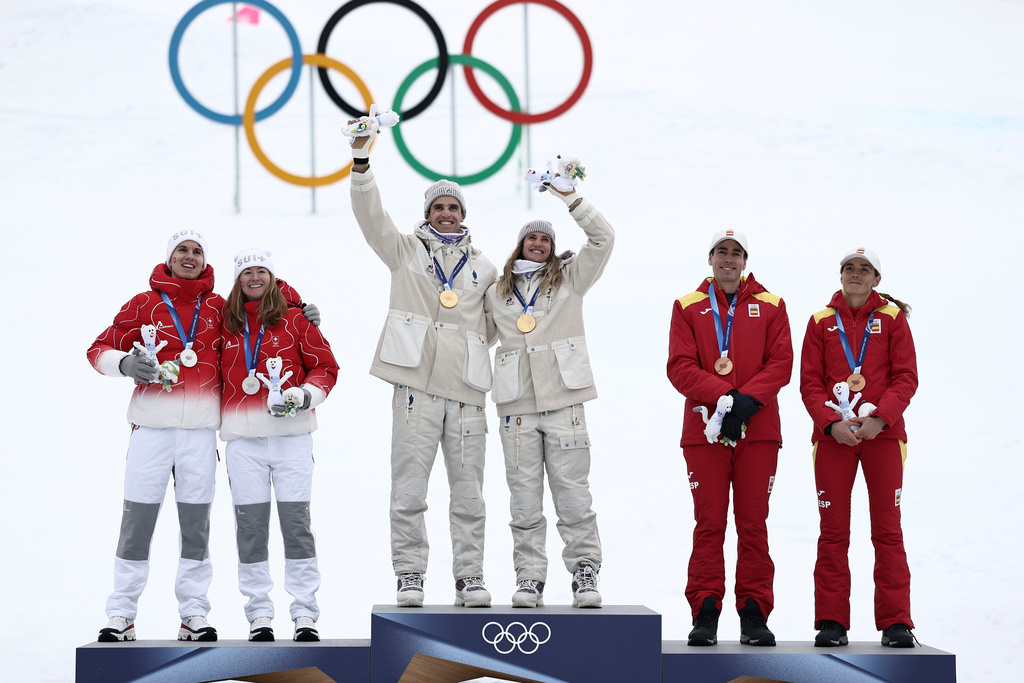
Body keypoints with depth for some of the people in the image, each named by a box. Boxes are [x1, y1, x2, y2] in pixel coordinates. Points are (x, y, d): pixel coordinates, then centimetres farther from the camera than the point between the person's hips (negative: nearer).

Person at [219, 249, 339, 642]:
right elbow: (217, 375, 21)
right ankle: (259, 615, 8)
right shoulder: (226, 323, 11)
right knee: (250, 525, 1)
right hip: (243, 437, 2)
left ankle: (305, 614, 1)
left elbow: (325, 367, 6)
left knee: (296, 522, -4)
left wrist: (306, 395, -10)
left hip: (291, 435, -2)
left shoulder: (295, 318, 4)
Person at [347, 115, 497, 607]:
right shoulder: (406, 251, 11)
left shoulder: (482, 267, 18)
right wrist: (361, 157, -12)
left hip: (465, 389, 2)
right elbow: (369, 215, -2)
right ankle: (410, 576, 1)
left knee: (468, 490, 2)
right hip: (417, 386, -2)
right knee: (409, 488, -5)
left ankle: (469, 577, 8)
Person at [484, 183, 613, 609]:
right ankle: (529, 578, 4)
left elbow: (602, 238, 1)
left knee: (573, 494, -3)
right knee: (525, 498, 1)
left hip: (563, 402, -2)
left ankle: (584, 573, 2)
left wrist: (570, 198, -4)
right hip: (517, 407, 2)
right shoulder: (497, 293, 15)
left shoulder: (570, 278, 11)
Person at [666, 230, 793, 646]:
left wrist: (748, 399, -14)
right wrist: (724, 396, -15)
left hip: (758, 429, 0)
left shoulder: (770, 306, 9)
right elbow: (680, 367, -2)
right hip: (705, 431, 0)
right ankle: (705, 616, 3)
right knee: (709, 525, 0)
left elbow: (781, 363, 1)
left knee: (753, 525, 2)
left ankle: (754, 614, 6)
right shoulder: (688, 308, 8)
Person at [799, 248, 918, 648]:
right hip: (833, 435, 1)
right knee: (833, 532, 1)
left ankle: (896, 623, 4)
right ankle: (831, 623, 5)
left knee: (887, 529, 0)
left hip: (883, 434, -1)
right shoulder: (822, 322, 8)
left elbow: (906, 378, 0)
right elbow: (810, 382, 4)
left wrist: (879, 418, -14)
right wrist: (832, 423, -11)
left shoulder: (893, 318, 6)